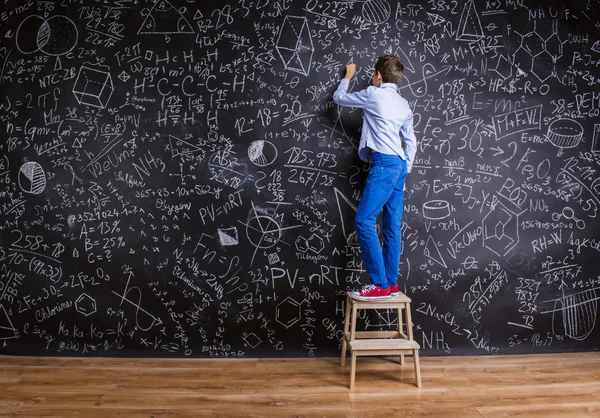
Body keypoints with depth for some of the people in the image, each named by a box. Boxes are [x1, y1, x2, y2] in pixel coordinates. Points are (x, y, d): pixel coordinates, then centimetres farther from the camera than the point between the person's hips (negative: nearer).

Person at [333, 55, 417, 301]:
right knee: (392, 226, 7)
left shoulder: (373, 94, -1)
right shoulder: (403, 104, 22)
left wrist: (348, 76, 29)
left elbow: (339, 98, 13)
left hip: (385, 163, -9)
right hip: (399, 165, 9)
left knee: (364, 221, -14)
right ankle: (391, 283, 8)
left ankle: (381, 285, -16)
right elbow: (411, 141, 22)